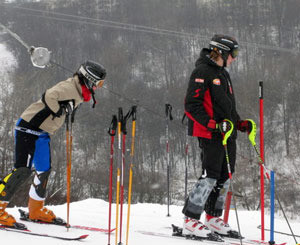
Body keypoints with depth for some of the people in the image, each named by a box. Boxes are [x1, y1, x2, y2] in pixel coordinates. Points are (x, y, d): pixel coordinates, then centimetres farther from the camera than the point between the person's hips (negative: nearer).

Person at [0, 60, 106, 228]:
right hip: (29, 129, -10)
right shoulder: (68, 87, -20)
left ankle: (36, 209, 30)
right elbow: (49, 97, -34)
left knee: (44, 170, 16)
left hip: (43, 134, 10)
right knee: (23, 170, -16)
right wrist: (61, 112, -23)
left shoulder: (79, 94, 10)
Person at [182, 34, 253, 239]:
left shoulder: (224, 74, 20)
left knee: (225, 177, 11)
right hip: (210, 135, -9)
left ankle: (213, 217, 22)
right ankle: (190, 221, -9)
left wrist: (240, 123, 14)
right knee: (210, 176, -13)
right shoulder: (202, 72, -10)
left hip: (228, 133, 9)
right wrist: (212, 124, -24)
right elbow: (192, 106, -16)